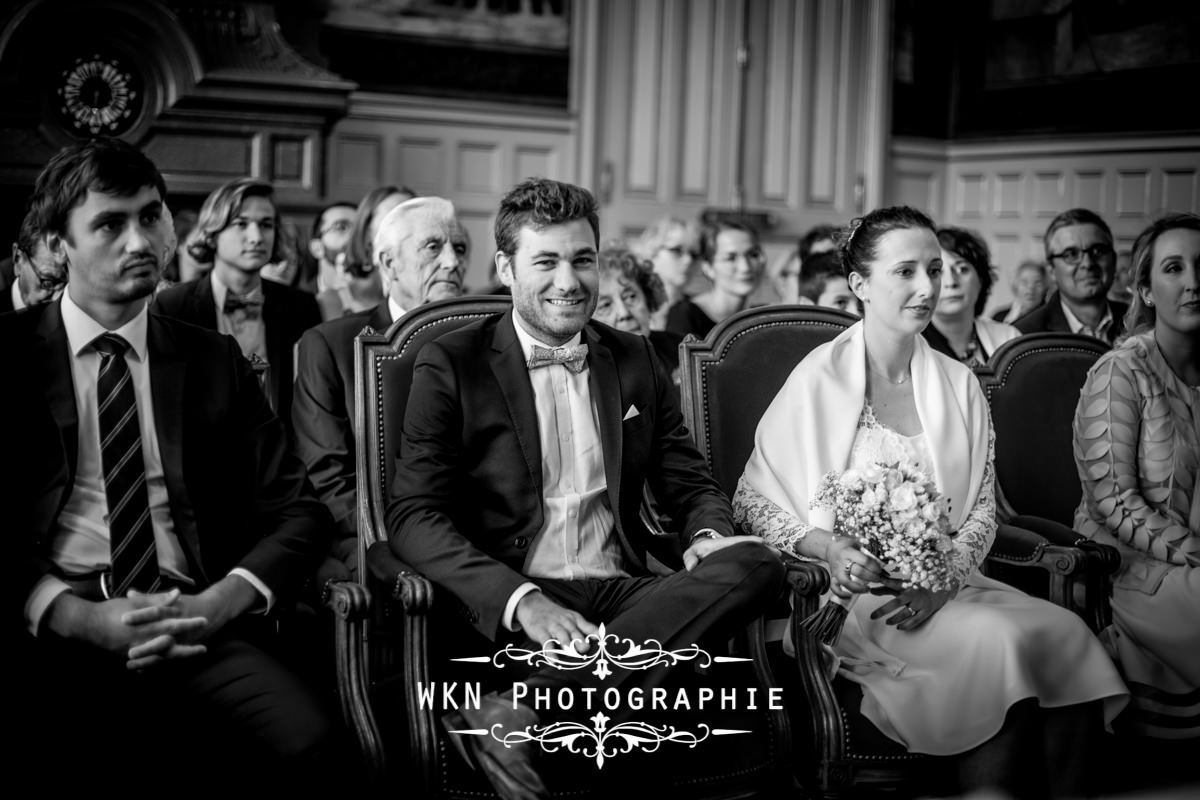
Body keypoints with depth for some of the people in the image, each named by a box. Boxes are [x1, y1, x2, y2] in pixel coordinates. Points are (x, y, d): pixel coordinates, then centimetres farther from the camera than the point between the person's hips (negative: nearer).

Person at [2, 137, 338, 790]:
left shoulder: (215, 362, 15)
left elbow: (298, 510, 10)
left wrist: (215, 606, -8)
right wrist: (81, 617, -14)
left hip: (192, 623, 3)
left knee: (303, 740, -27)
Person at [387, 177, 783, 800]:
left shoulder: (635, 361, 18)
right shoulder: (451, 366, 5)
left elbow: (690, 483, 21)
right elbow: (413, 515, -4)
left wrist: (707, 537, -5)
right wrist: (523, 600, -20)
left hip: (626, 595, 6)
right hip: (511, 605, -6)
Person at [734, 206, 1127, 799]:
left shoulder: (959, 386, 13)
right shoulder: (818, 381, -2)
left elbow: (981, 510, 9)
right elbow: (751, 501, 0)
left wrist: (940, 581, -11)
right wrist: (827, 547, -18)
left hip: (947, 586, 5)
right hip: (854, 591, -4)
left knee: (1066, 633, -24)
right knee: (998, 642, -30)